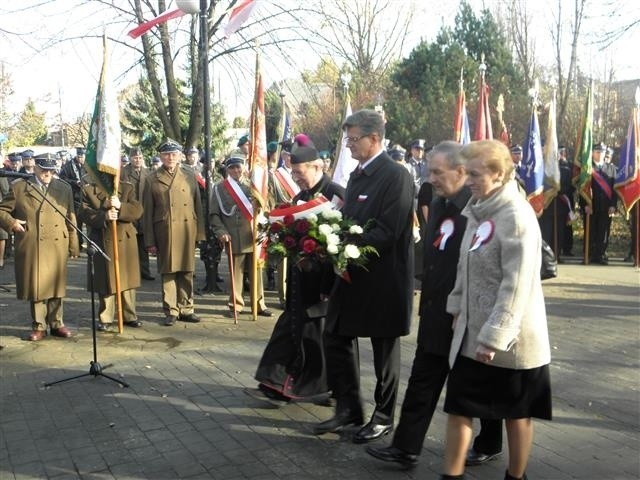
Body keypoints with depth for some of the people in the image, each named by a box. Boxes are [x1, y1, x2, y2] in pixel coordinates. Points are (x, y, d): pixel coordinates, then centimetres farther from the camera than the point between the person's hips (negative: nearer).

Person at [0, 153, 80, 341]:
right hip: (30, 247, -1)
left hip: (57, 246, 2)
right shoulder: (19, 187, 5)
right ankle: (38, 326, 14)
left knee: (56, 285, 8)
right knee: (35, 286, 3)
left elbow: (71, 219, 11)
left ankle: (56, 324, 19)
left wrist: (73, 246, 7)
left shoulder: (64, 188, 12)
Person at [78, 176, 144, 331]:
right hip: (102, 244, -2)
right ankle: (105, 320, 14)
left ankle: (129, 316, 24)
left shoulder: (127, 188, 7)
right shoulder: (88, 189, 2)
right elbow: (83, 213, -9)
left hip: (126, 241, 2)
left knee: (127, 279, 11)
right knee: (106, 282, 3)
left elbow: (138, 211, -5)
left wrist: (121, 206, -23)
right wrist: (103, 216, -25)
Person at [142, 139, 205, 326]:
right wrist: (150, 241, -1)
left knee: (187, 271, 6)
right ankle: (171, 311, 13)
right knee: (168, 271, 4)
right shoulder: (152, 179, 4)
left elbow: (198, 205, 8)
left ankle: (186, 309, 17)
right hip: (164, 232, -1)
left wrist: (200, 232, 2)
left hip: (188, 231, 2)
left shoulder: (190, 175, 9)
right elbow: (147, 212, 3)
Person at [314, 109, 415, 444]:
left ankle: (383, 417, 25)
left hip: (382, 280, -8)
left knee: (384, 351, 8)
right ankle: (348, 408, 28)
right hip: (353, 274, 8)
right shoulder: (357, 175, 12)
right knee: (335, 340, 12)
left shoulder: (396, 176, -15)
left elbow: (387, 231, -22)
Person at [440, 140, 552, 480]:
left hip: (509, 337, -7)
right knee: (458, 407, 8)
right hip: (472, 332, 7)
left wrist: (494, 336, -22)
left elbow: (516, 284, -21)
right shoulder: (478, 209, 8)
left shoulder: (516, 216, -17)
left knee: (517, 413, 12)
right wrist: (457, 308, 14)